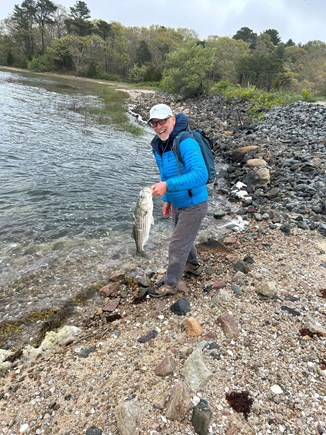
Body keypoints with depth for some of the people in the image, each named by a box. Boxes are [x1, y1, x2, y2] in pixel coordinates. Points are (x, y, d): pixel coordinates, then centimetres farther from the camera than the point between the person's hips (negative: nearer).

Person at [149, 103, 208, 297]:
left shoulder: (186, 143, -28)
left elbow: (200, 175, -39)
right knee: (184, 238, 27)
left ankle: (171, 283, 24)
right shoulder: (158, 144, 0)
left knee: (177, 245, 3)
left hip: (193, 205, -8)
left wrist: (167, 186, -45)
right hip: (177, 203, 9)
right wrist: (168, 199, 15)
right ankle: (193, 265, 53)